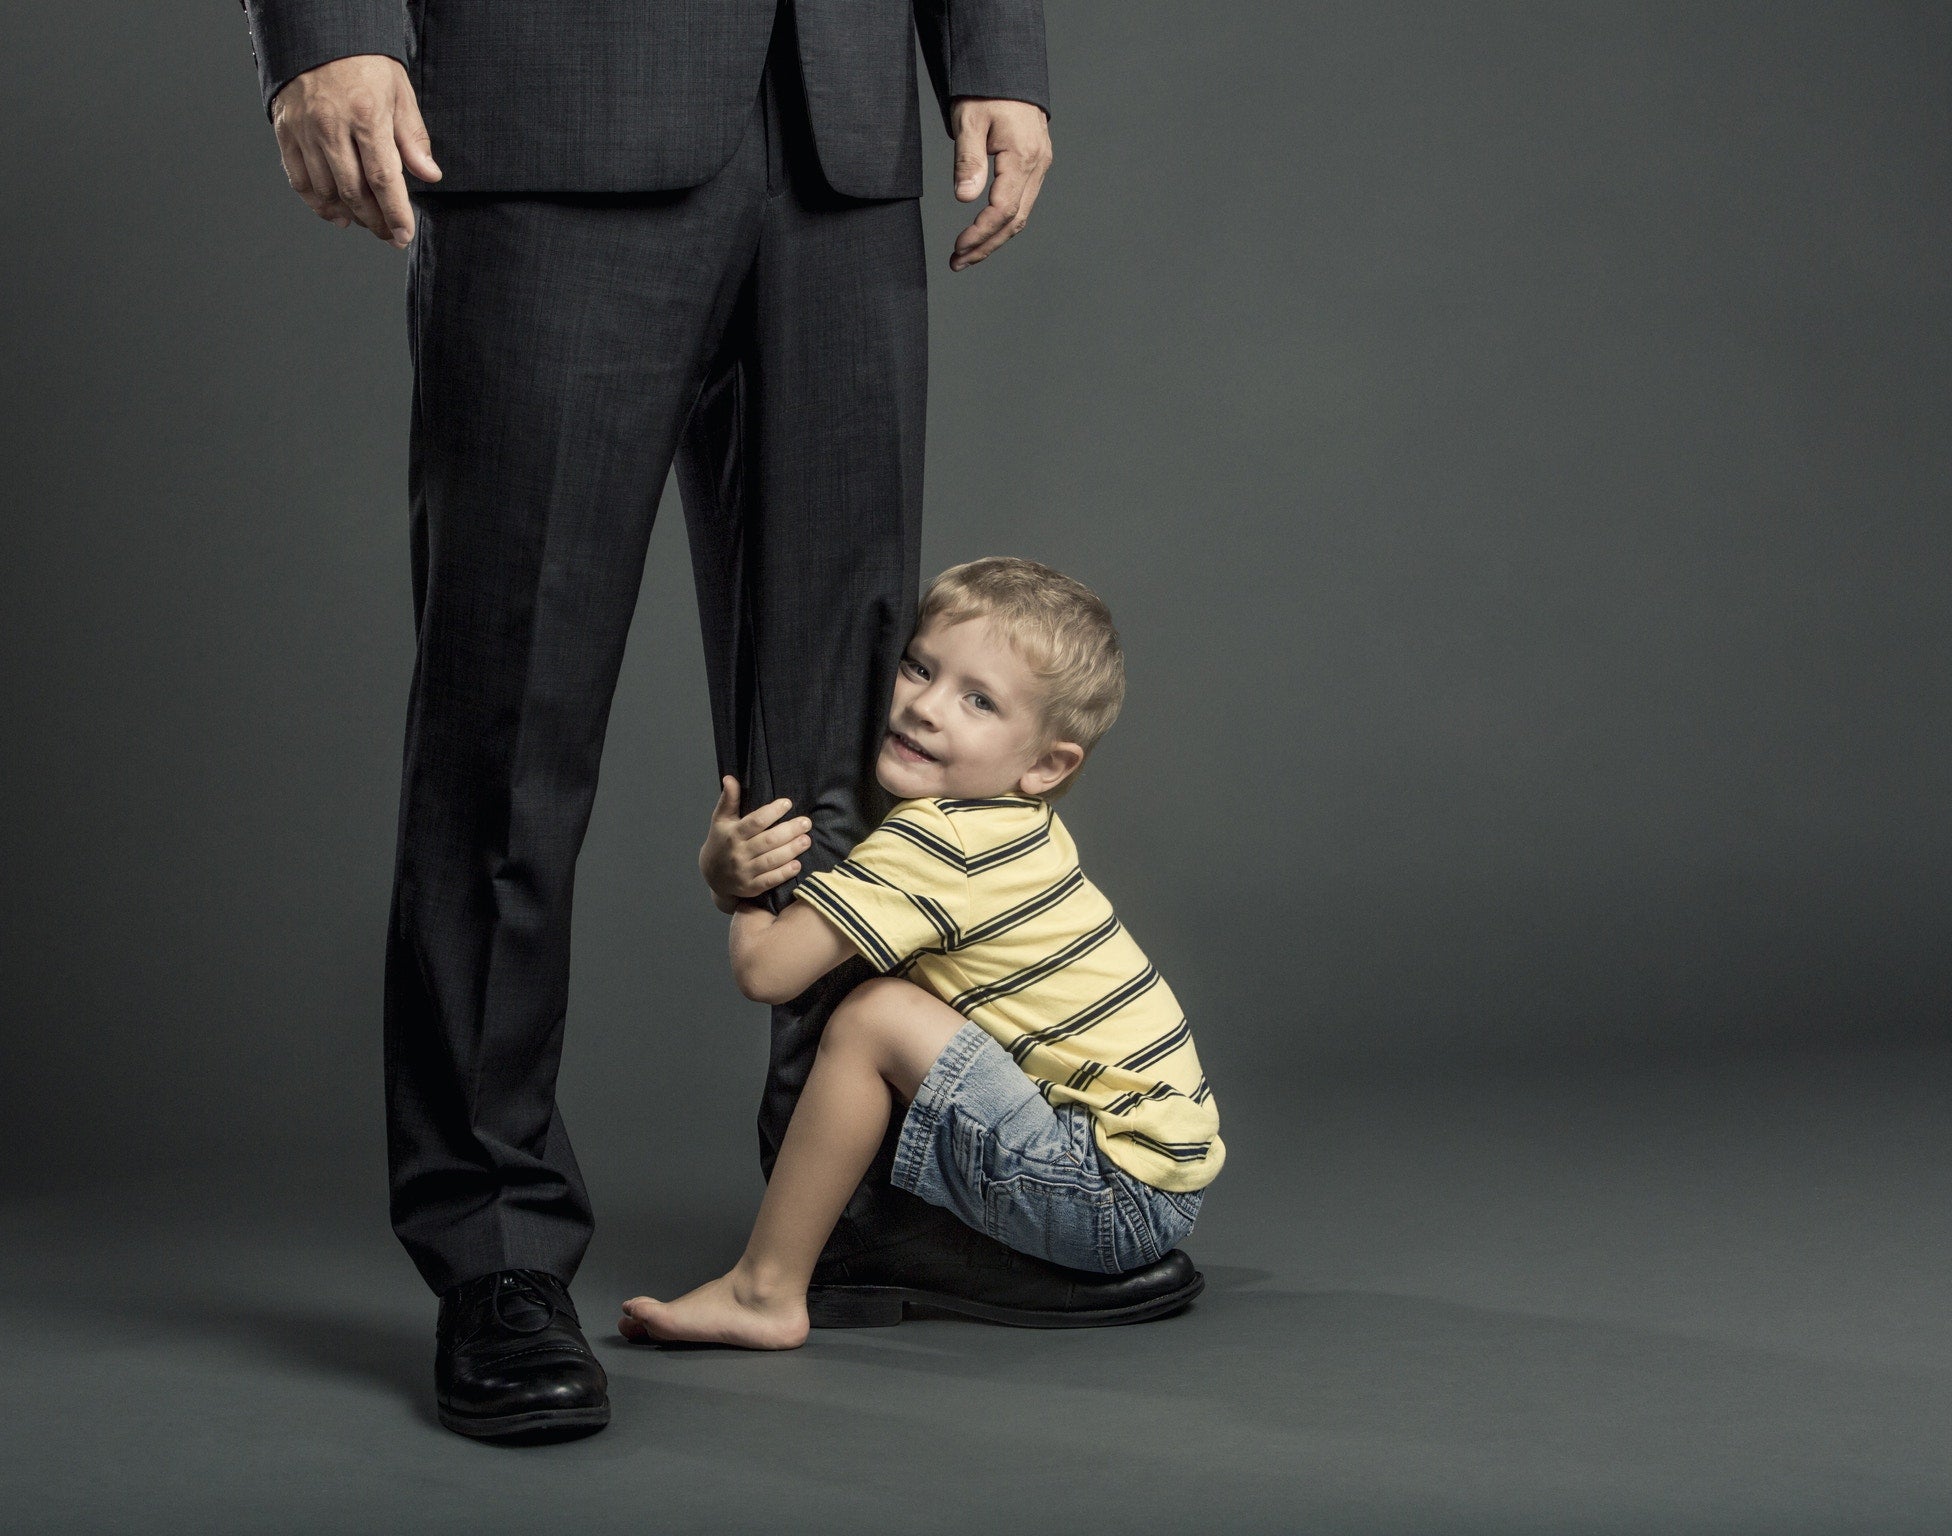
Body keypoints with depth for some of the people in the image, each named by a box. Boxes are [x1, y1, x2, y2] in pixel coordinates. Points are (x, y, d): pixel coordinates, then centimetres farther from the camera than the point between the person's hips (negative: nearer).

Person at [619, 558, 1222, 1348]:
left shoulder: (937, 841, -19)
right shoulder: (1001, 823, 9)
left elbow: (766, 970, -21)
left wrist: (749, 891, 1)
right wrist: (727, 869, -7)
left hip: (1120, 1191, -10)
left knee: (875, 1015, -17)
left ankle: (764, 1291, -7)